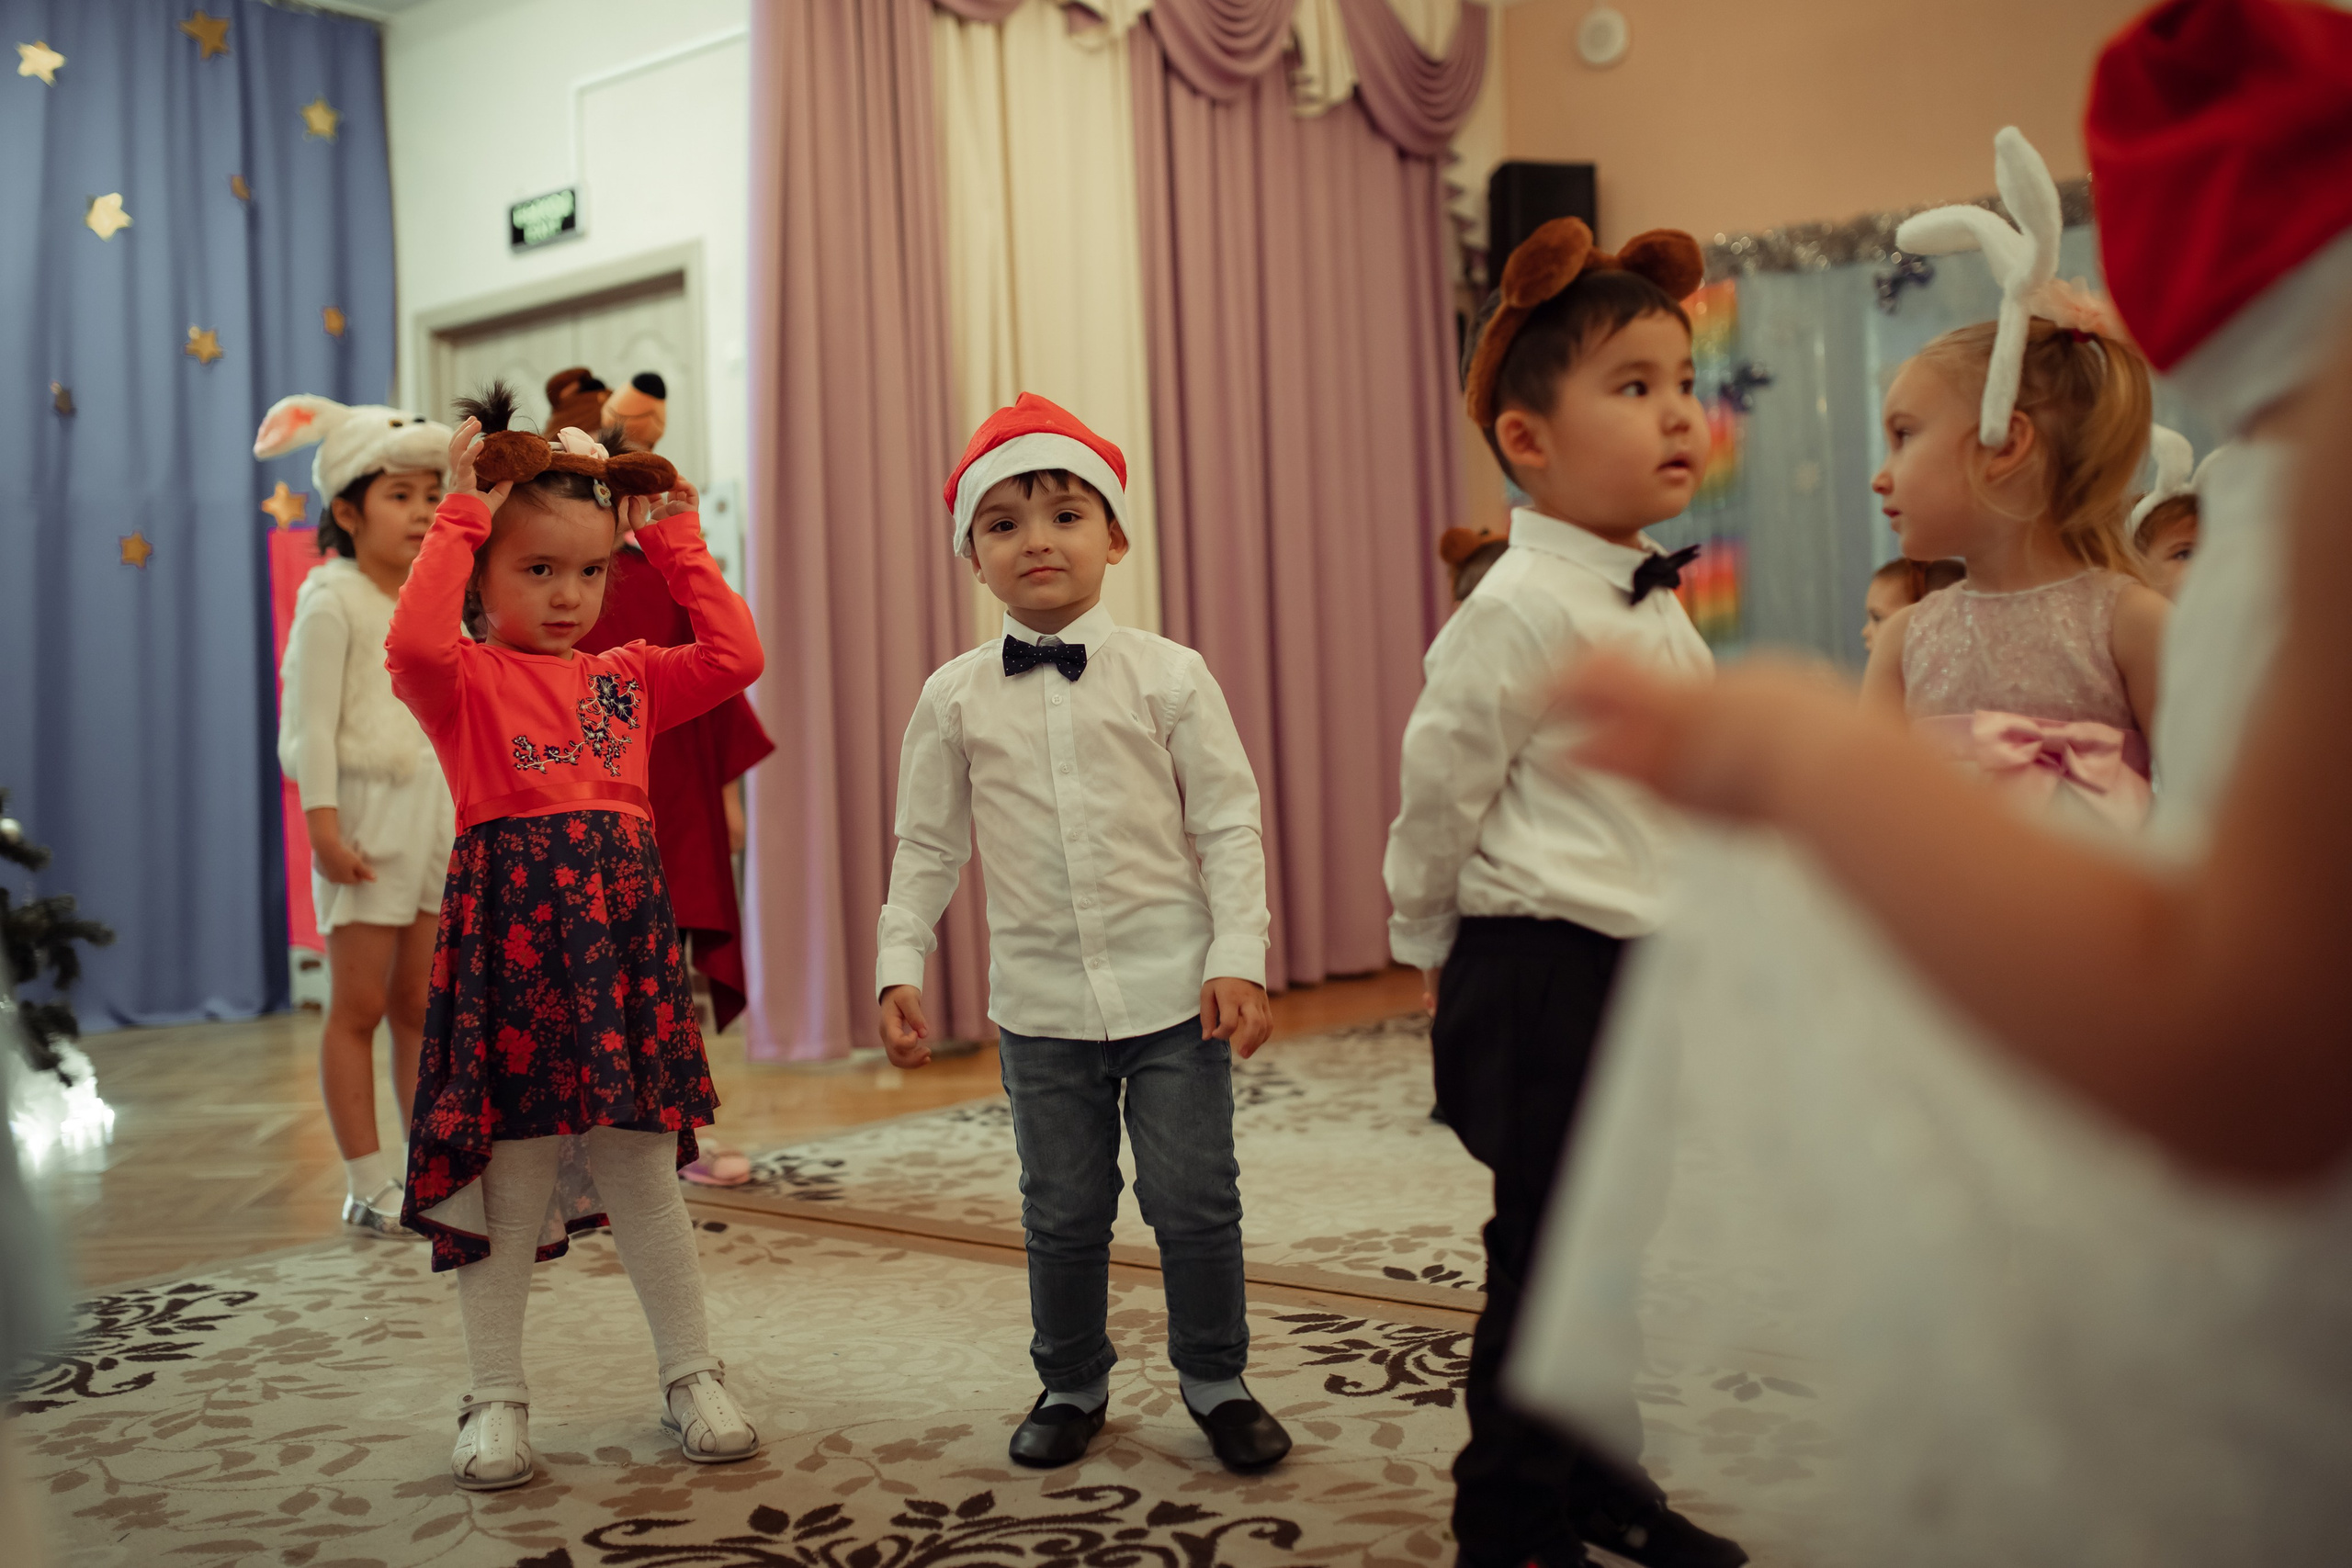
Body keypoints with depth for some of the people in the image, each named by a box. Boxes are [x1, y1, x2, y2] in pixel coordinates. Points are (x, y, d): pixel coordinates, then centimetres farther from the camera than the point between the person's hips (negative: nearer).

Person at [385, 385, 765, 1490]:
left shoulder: (624, 679, 14)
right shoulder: (465, 679, 0)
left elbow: (735, 656, 7)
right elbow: (414, 642, -22)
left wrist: (677, 540, 11)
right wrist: (458, 517, -12)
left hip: (622, 934, 4)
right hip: (509, 937, -4)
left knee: (642, 1173, 10)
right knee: (507, 1180, 4)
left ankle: (691, 1376, 21)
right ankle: (496, 1398, 19)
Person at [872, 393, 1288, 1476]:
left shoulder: (1169, 677, -3)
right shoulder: (954, 698, 2)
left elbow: (1228, 824, -2)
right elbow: (926, 845, 8)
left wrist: (1238, 958, -9)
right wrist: (899, 966, 1)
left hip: (1173, 990, -1)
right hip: (1040, 1002, 2)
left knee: (1194, 1199, 4)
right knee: (1062, 1211, 12)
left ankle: (1215, 1380, 25)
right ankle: (1071, 1384, 32)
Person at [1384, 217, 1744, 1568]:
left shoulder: (1652, 601, 11)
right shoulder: (1523, 608, -17)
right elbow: (1441, 787, -11)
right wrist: (1430, 946, 1)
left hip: (1635, 963, 9)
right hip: (1542, 969, -9)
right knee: (1544, 1250, 0)